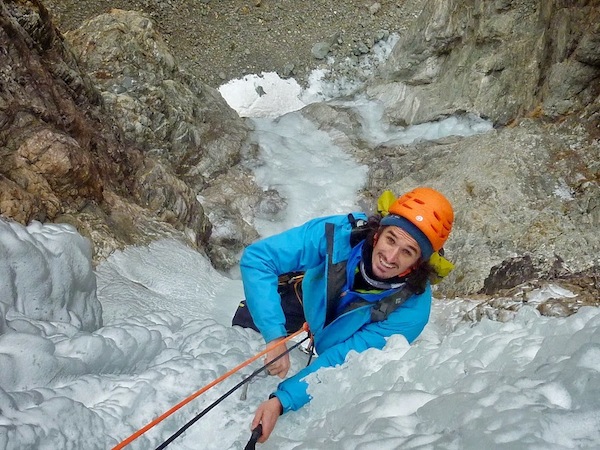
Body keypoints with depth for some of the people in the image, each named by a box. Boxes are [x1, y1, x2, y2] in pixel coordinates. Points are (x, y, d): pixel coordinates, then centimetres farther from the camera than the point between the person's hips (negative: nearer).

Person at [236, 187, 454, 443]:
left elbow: (344, 359, -35)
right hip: (308, 303, 1)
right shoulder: (339, 234, -40)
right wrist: (276, 337, -47)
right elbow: (257, 257, -39)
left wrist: (282, 401, -43)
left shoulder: (412, 308, -38)